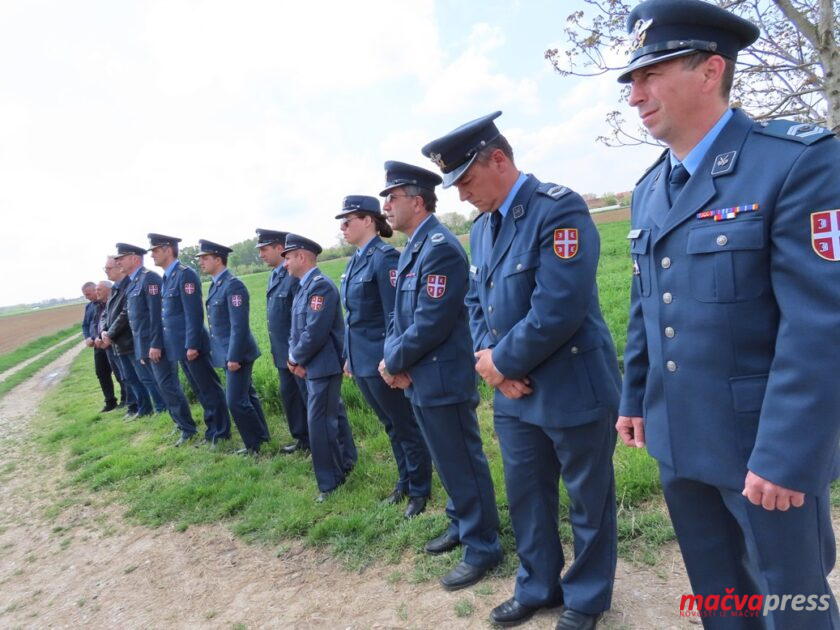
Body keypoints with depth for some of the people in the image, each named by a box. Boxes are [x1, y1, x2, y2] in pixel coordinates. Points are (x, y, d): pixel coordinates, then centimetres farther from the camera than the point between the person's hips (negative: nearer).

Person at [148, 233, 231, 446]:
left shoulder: (185, 274, -14)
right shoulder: (167, 277, 13)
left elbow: (194, 313, -20)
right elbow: (168, 314, 17)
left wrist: (192, 345, -22)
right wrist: (166, 344, 17)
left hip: (191, 345, -9)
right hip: (179, 346, 9)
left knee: (210, 390, 1)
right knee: (200, 391, 17)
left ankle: (220, 434, 11)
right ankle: (212, 430, 28)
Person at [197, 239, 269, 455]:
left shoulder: (233, 285, -17)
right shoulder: (215, 285, 11)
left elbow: (239, 325, -22)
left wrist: (234, 356, -22)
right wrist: (229, 355, 15)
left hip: (237, 352, -9)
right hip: (228, 352, 9)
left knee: (236, 401, -5)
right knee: (247, 396, 18)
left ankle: (254, 444, 11)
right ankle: (261, 435, 31)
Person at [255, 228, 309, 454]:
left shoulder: (295, 275, -18)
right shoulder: (273, 276, 11)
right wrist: (275, 350, 16)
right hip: (283, 353, 10)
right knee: (289, 396, 18)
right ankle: (303, 439, 33)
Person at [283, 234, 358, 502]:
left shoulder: (320, 285, -19)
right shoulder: (305, 286, 12)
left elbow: (315, 333, -25)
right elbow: (297, 328, 15)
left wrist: (295, 358, -11)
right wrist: (293, 356, 0)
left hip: (323, 366, -10)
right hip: (313, 366, 10)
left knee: (320, 423, -3)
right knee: (331, 415, 22)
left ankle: (331, 482, 11)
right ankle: (346, 461, 40)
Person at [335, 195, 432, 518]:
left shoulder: (385, 256, -15)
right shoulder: (355, 261, 11)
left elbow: (396, 315, -19)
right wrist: (349, 356, 17)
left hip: (382, 361, -9)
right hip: (362, 361, 9)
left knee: (406, 427, 7)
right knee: (392, 427, 20)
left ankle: (419, 492, 23)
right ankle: (405, 482, 36)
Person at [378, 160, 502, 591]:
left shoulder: (440, 248, -19)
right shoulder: (412, 248, 11)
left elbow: (431, 325, -24)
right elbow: (399, 315, 13)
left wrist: (393, 363, -12)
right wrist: (391, 359, -3)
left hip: (442, 380, -10)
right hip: (420, 379, 10)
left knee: (463, 464, 5)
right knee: (447, 462, 22)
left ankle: (482, 547, 21)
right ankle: (461, 524, 41)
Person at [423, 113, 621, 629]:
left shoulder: (559, 209, -18)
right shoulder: (482, 226, 8)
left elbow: (558, 309, -26)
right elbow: (477, 303, 11)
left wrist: (501, 362, -15)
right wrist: (489, 357, -7)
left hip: (575, 388, -7)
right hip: (516, 393, 7)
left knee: (588, 500, 14)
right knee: (526, 496, 20)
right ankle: (538, 587, 42)